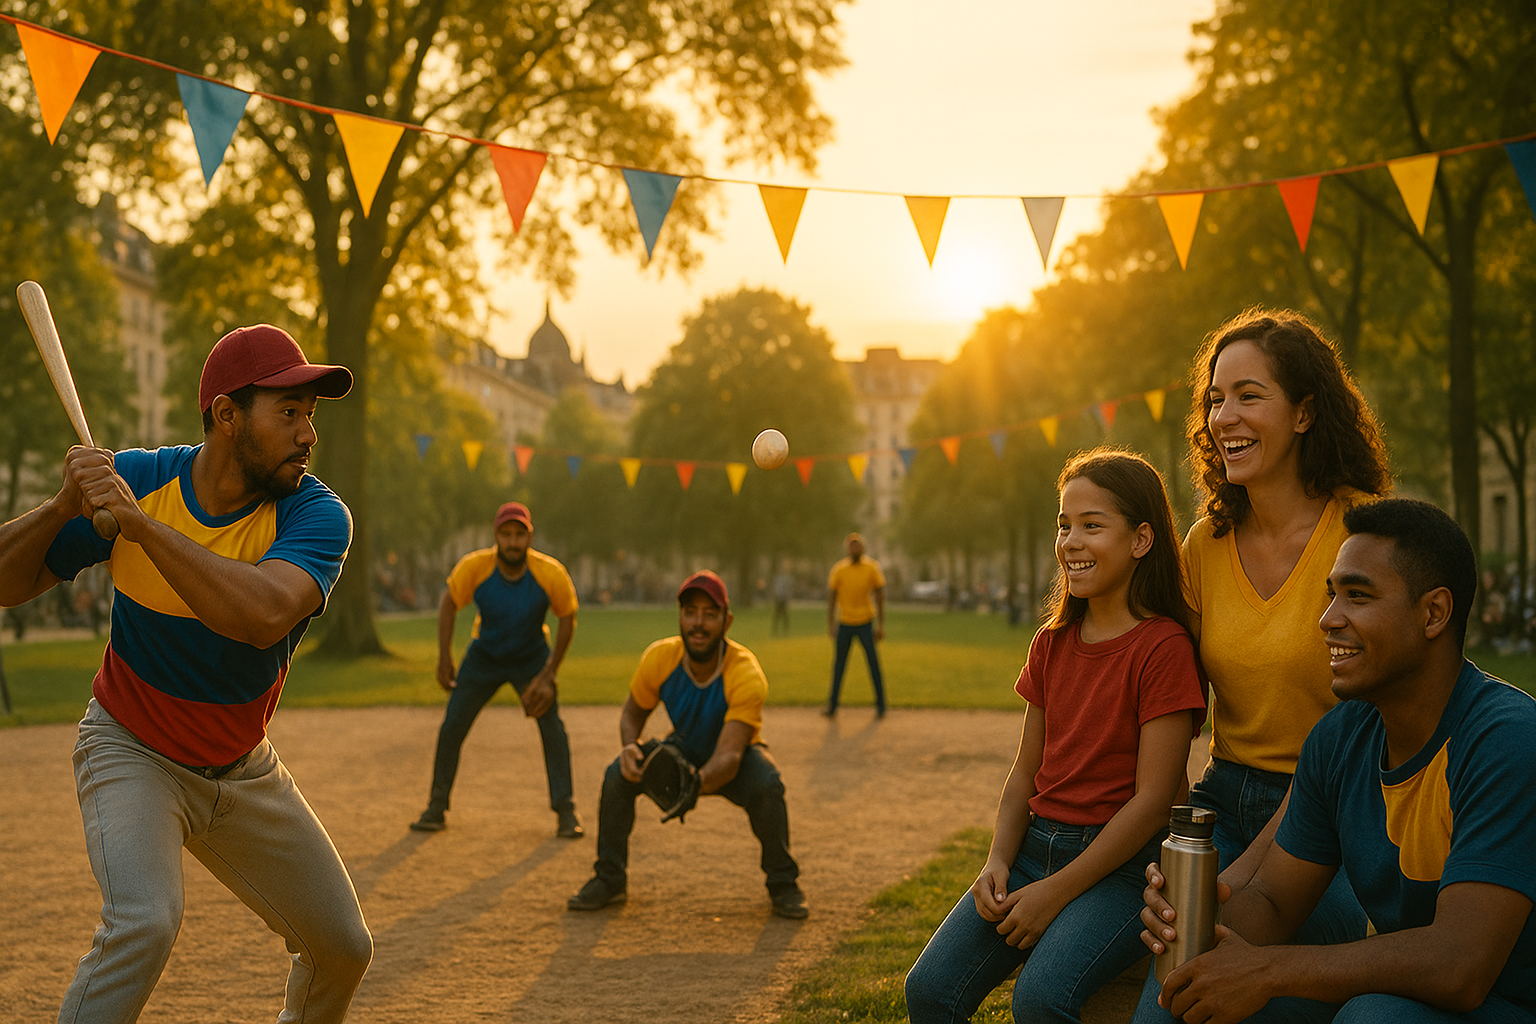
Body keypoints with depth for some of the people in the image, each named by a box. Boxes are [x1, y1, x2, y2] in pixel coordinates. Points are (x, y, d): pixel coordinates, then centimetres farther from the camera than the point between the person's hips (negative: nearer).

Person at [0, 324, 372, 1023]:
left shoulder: (316, 514, -20)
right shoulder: (135, 479, -16)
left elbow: (264, 614, -41)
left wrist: (139, 521, -41)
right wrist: (63, 507, -29)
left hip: (243, 773, 3)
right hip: (130, 753, -2)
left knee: (343, 948, 11)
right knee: (144, 923, -30)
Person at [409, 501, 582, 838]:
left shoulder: (551, 574, -28)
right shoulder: (474, 567, -27)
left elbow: (568, 619, -13)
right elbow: (449, 604, -9)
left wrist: (548, 675, -16)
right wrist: (444, 659, -12)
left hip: (531, 658, -1)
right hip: (483, 656, 1)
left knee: (551, 723, -15)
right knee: (452, 726, -1)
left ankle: (565, 810, -3)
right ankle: (437, 807, 16)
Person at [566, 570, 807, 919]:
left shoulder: (747, 675, -34)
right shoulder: (659, 658, -23)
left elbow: (728, 756, -41)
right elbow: (633, 712, -5)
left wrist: (698, 781, -63)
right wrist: (629, 747, -28)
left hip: (736, 759, -3)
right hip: (683, 750, 3)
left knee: (767, 784, -35)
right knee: (617, 775, -21)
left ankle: (782, 884, -10)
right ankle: (610, 880, 1)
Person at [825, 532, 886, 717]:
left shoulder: (872, 568, -3)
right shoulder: (838, 570, -3)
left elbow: (880, 597, 0)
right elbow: (831, 598, 3)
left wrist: (881, 626, -3)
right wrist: (830, 625, 0)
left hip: (866, 623, -1)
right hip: (844, 623, 1)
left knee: (874, 663, -4)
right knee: (838, 666, 5)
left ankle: (880, 706, 6)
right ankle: (832, 705, 15)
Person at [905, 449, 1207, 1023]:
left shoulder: (1162, 648, -10)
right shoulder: (1052, 645, 12)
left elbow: (1153, 798, -14)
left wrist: (1056, 891, -15)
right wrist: (998, 861, -4)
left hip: (1120, 863, -6)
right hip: (1036, 845, 6)